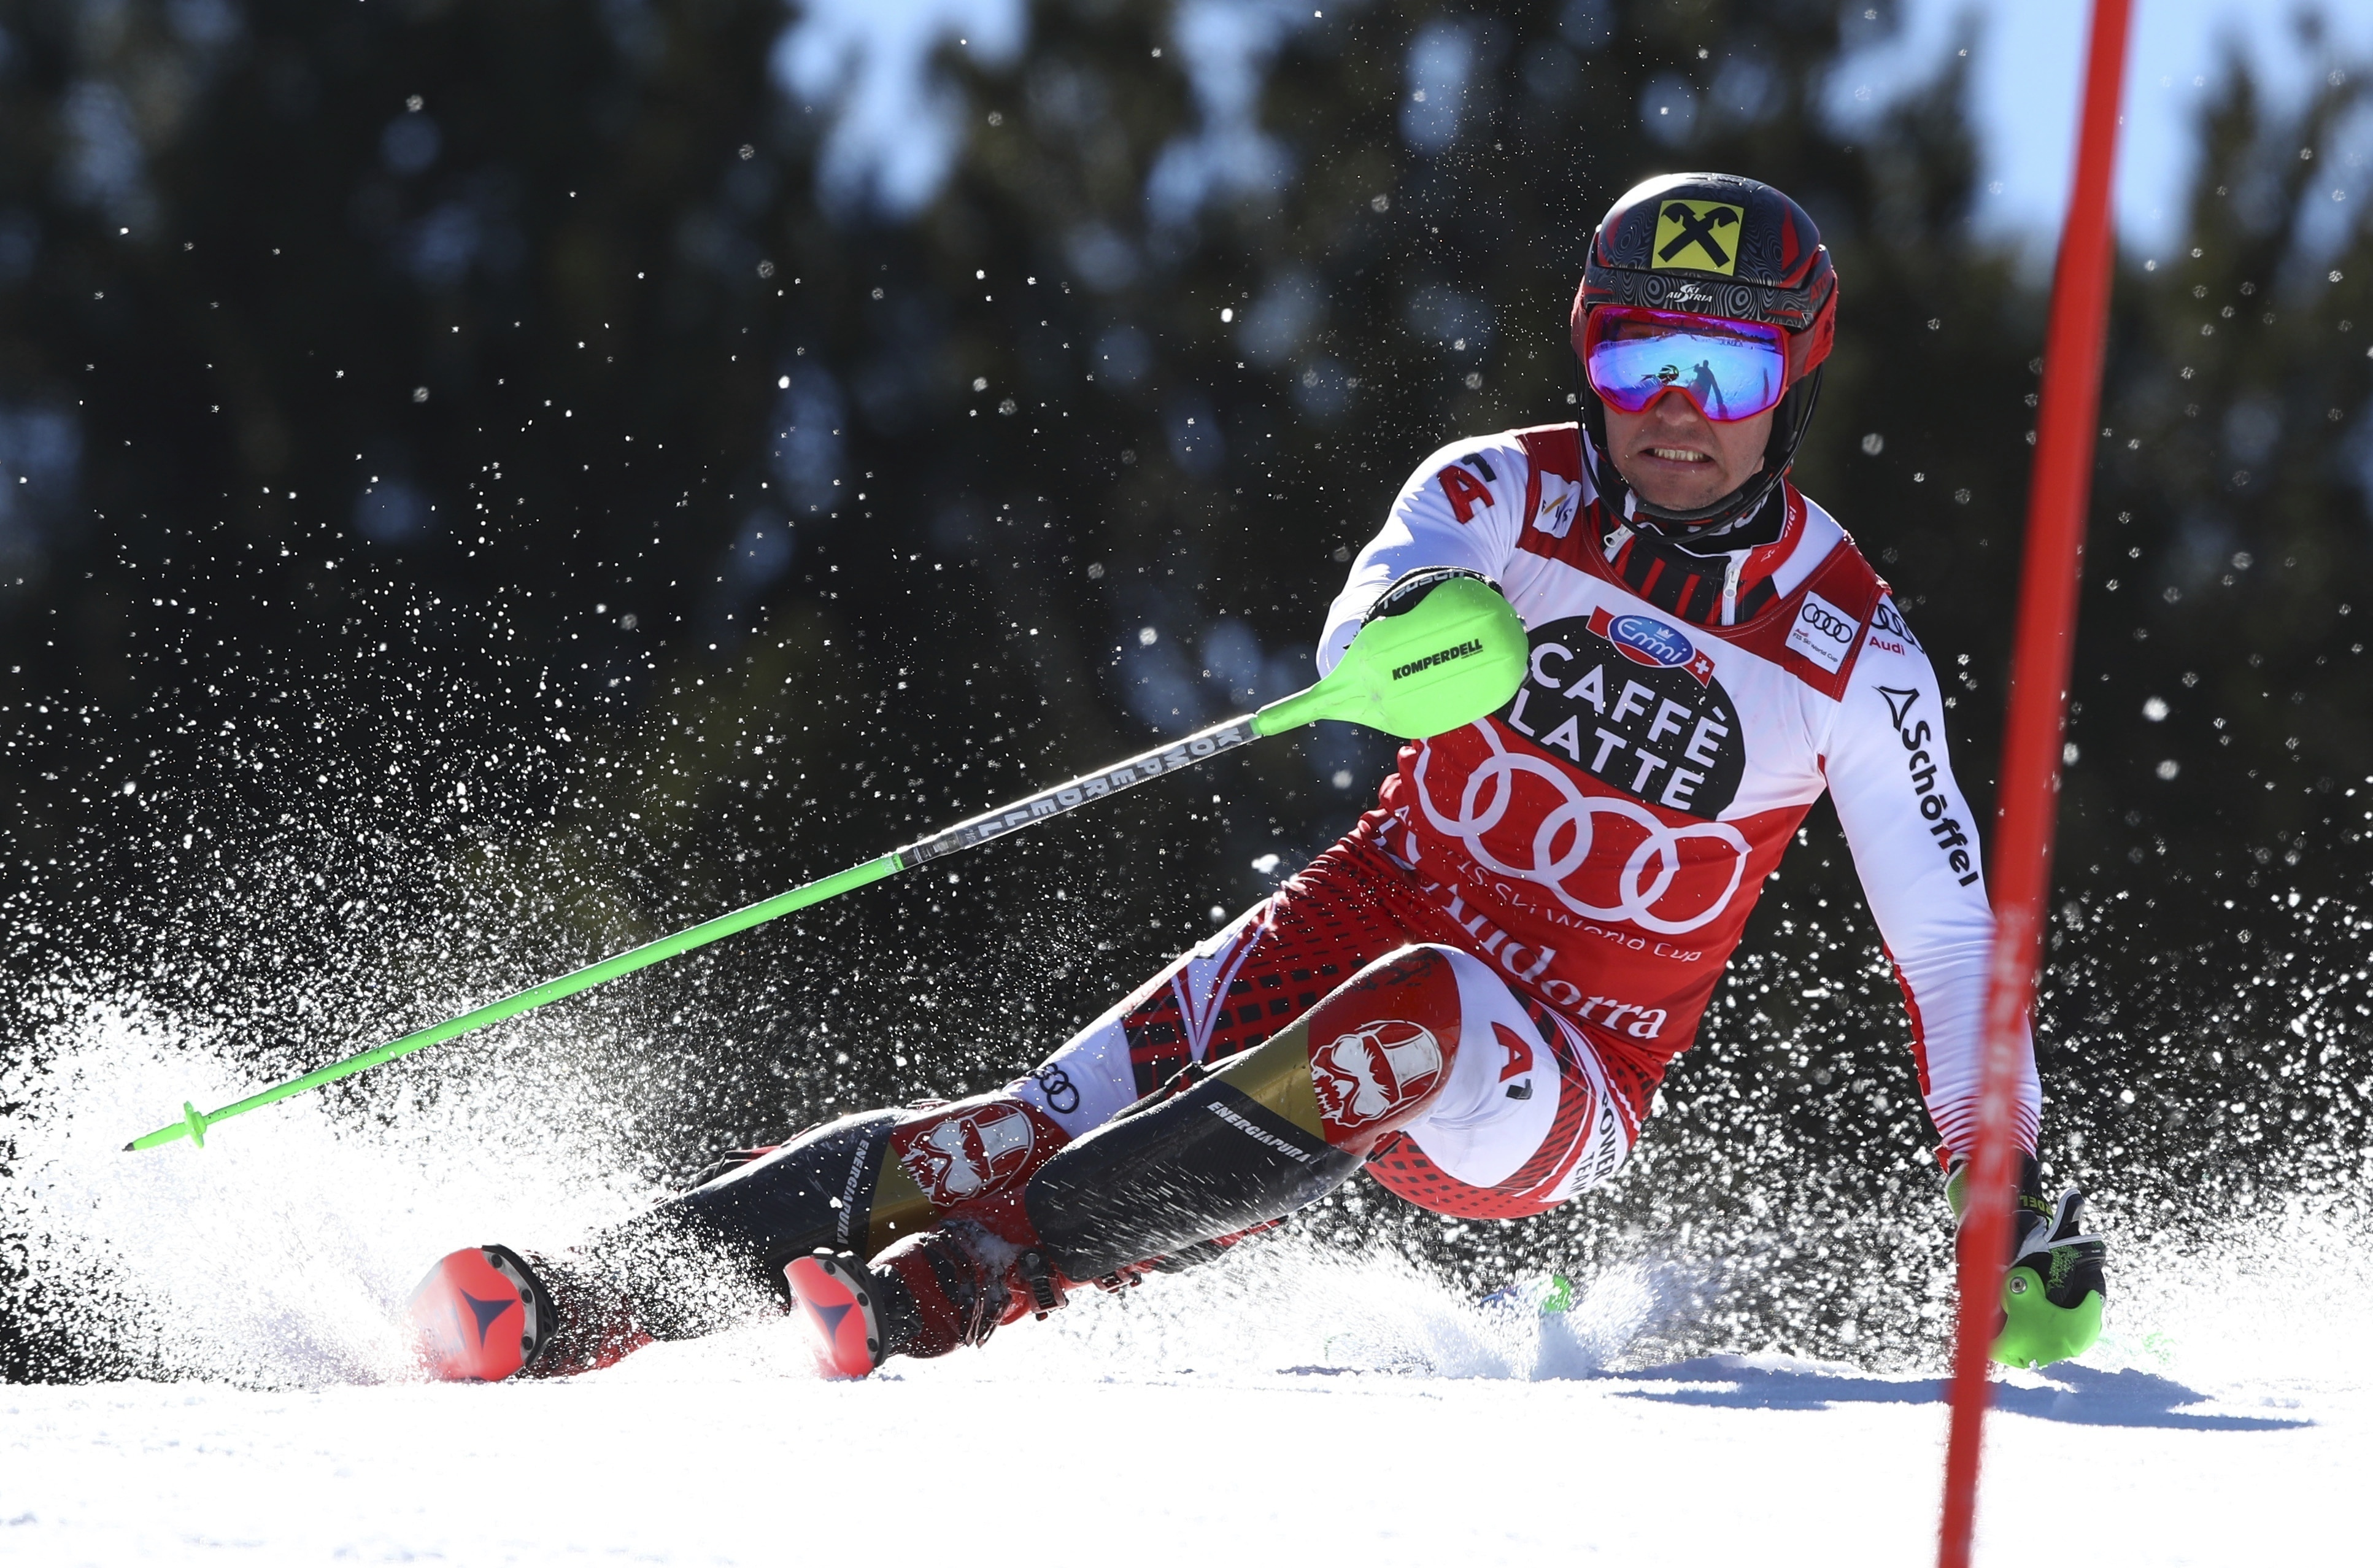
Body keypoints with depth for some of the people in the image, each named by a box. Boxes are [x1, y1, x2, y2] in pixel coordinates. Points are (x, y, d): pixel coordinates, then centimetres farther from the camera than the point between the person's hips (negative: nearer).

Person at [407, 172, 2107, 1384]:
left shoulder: (1852, 654, -4)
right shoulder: (1501, 496, -1)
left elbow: (1951, 936, 4)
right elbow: (1363, 652, -22)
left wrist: (2014, 1193, -1)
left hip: (1553, 1089, -2)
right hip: (1357, 927, 2)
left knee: (1412, 1020, -37)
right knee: (1047, 1122, -22)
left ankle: (958, 1282, -41)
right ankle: (576, 1300, -30)